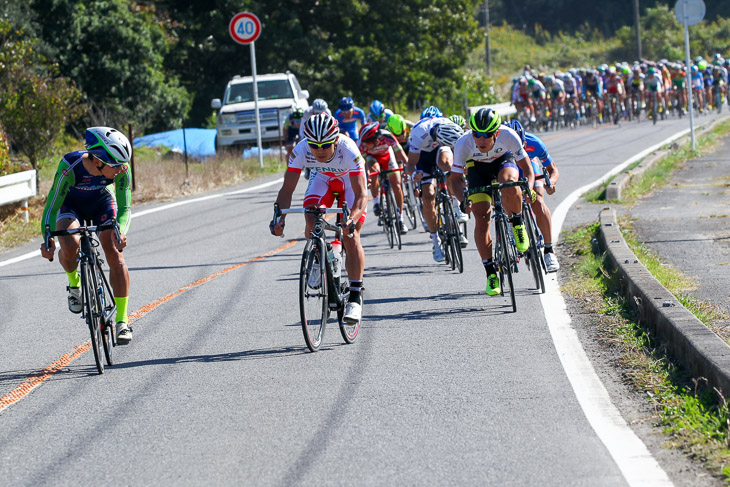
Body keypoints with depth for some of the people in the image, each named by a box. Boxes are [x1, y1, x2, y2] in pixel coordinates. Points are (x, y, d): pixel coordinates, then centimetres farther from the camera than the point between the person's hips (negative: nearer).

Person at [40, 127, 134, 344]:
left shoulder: (121, 169, -31)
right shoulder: (69, 167, -38)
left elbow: (124, 207, -25)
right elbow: (52, 205, -30)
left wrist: (120, 230, -44)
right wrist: (47, 238, -43)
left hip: (102, 203, 1)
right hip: (71, 205, -1)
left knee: (114, 253, -19)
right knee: (69, 245, -30)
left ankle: (122, 321, -13)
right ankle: (74, 283, 5)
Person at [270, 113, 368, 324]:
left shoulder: (348, 150, -40)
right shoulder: (301, 150, -33)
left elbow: (361, 195, -41)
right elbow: (287, 188, -28)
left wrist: (352, 219, -59)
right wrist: (280, 217, -46)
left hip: (351, 180, -3)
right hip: (322, 178, 3)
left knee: (351, 236, -15)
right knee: (311, 223, -21)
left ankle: (355, 298, -10)